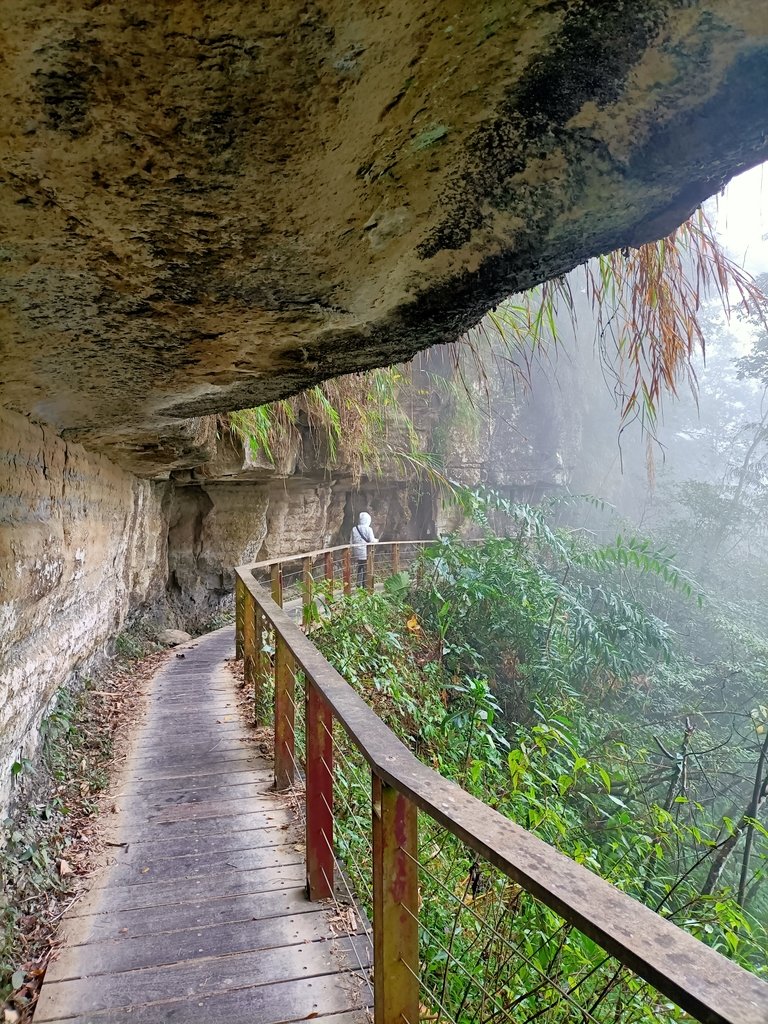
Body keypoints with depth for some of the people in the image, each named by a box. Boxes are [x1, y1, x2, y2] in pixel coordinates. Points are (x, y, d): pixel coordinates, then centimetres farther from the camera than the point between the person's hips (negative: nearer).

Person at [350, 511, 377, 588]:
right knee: (366, 568, 4)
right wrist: (376, 540, 11)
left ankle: (359, 583, 19)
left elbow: (351, 542, 5)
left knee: (360, 567, 17)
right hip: (366, 553, -5)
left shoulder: (354, 529, 2)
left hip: (358, 553, 5)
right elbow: (372, 541, -11)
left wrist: (353, 552, 17)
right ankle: (365, 584, 5)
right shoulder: (368, 529, -11)